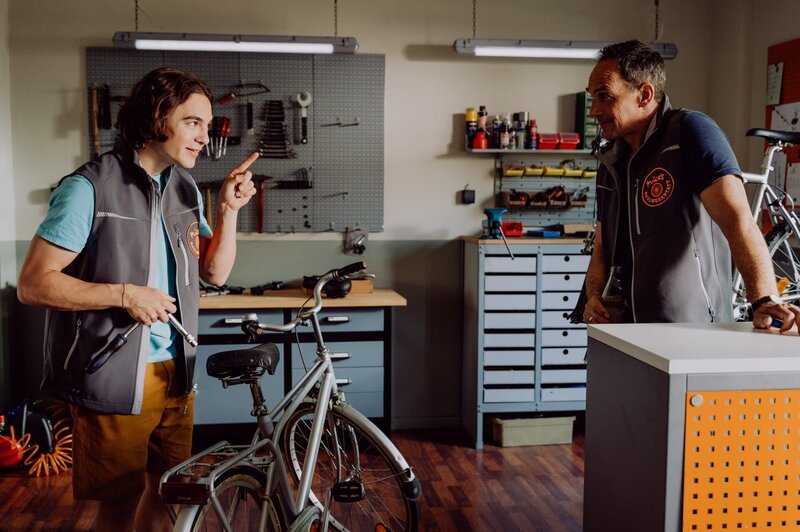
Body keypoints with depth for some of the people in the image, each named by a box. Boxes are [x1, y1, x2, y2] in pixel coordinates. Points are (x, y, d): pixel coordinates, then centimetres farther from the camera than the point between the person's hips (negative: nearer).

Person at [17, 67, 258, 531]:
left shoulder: (185, 188, 7)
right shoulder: (90, 188, -14)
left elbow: (215, 272, 6)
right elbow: (33, 284, -15)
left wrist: (229, 210, -7)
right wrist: (124, 294, -22)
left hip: (175, 372, 6)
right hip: (114, 378, -6)